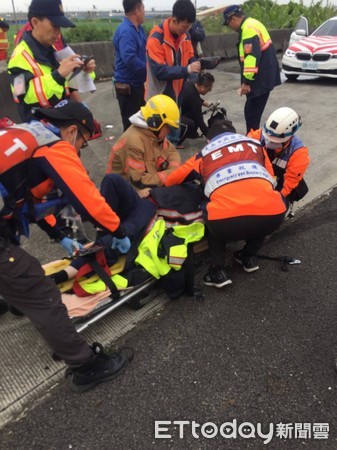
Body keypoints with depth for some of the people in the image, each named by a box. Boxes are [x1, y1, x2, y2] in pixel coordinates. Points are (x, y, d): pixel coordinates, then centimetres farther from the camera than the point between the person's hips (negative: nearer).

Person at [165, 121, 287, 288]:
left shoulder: (205, 153, 25)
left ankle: (217, 271, 21)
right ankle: (249, 257, 36)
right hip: (271, 216, 2)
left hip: (227, 223, -1)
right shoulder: (255, 144, 29)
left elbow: (170, 181, 34)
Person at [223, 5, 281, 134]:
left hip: (261, 79, -11)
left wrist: (246, 81, -24)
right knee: (253, 112, 17)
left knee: (251, 113, -7)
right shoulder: (252, 24, 16)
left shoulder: (249, 29, -18)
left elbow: (252, 57, -27)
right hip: (264, 76, 11)